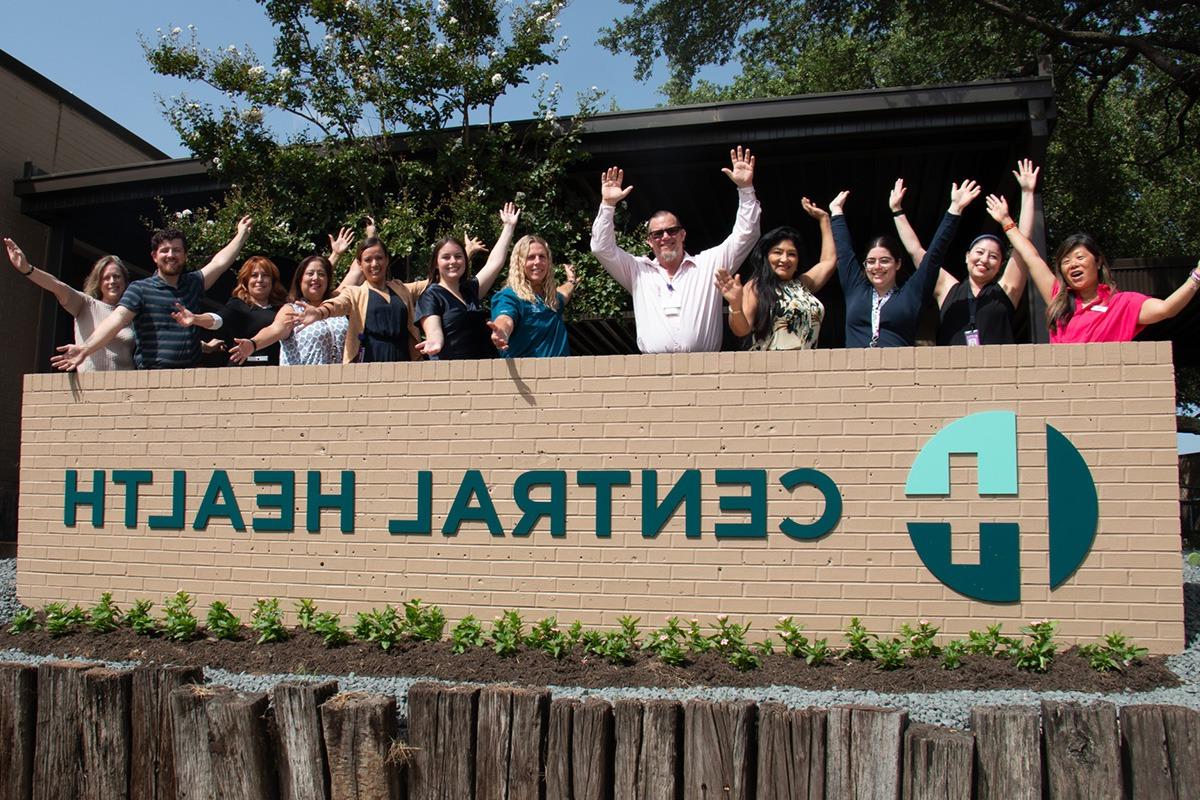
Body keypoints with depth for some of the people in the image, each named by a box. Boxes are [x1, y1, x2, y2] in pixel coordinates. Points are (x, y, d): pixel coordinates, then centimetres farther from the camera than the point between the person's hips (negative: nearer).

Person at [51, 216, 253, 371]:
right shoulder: (140, 289, 5)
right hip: (152, 377, -4)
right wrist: (86, 348, -22)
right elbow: (117, 319, -8)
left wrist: (241, 234, 29)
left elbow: (219, 262, 23)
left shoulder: (193, 283, 19)